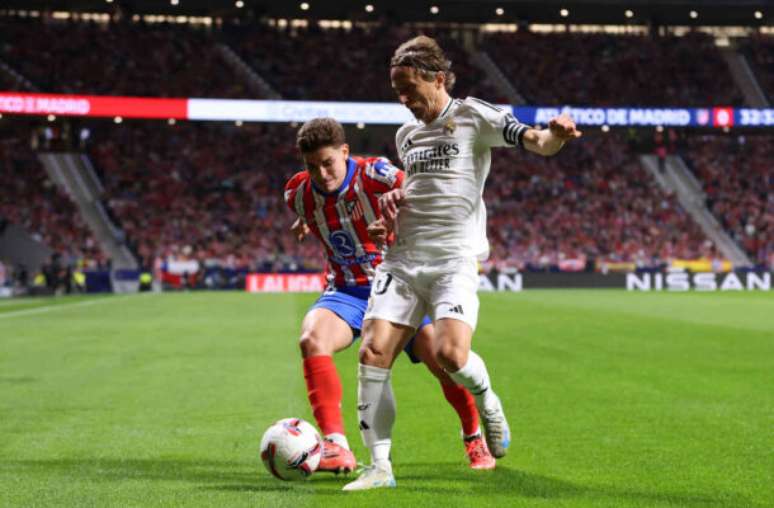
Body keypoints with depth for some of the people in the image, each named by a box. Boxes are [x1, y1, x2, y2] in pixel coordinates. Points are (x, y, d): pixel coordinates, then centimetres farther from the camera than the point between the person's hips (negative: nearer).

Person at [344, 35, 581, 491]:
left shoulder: (473, 116, -1)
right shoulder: (406, 135, 18)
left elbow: (536, 143, -13)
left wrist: (555, 135, -36)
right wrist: (394, 200, 12)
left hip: (455, 258, -6)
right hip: (404, 259, 6)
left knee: (451, 354, -24)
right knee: (373, 353, -10)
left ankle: (489, 404, 12)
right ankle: (380, 466, -2)